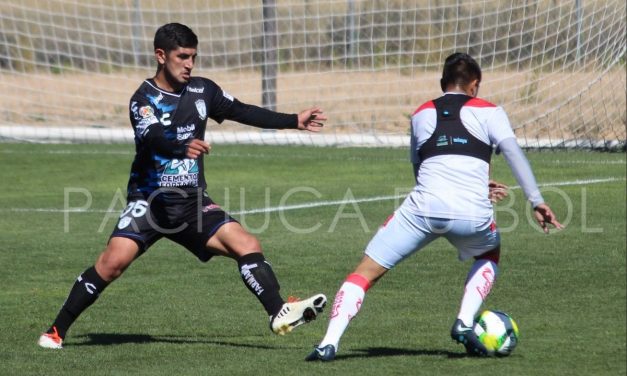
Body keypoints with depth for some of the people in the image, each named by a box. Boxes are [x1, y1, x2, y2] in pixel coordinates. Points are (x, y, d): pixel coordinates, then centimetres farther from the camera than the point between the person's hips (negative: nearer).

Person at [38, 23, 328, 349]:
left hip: (193, 202, 5)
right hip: (150, 199, -5)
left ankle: (280, 314, -9)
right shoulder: (144, 100, -12)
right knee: (113, 262, -21)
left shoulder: (202, 90, 6)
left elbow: (243, 112, 19)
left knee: (247, 246, -13)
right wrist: (183, 147, -52)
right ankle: (57, 331, -10)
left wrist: (294, 121, 19)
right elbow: (155, 139, -31)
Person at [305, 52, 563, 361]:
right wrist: (537, 201, -2)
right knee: (490, 255, 34)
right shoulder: (488, 112, 16)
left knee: (365, 272, 7)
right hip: (472, 214, 0)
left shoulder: (421, 115, 25)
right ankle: (465, 322, 14)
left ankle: (329, 342, -10)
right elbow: (514, 153, 1)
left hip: (423, 208, 0)